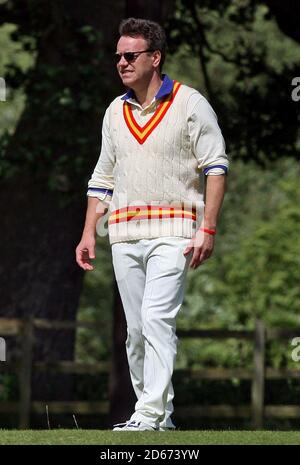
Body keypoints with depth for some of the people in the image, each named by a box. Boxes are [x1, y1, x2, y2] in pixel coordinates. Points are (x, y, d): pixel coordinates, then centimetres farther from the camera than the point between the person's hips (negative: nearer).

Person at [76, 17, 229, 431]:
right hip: (124, 234, 6)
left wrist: (207, 229, -14)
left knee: (156, 318, -18)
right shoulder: (115, 112, 16)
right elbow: (103, 177, 21)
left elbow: (216, 167, -5)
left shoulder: (190, 104, -2)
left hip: (172, 231, -6)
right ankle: (157, 414, 12)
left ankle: (151, 413, -21)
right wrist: (89, 233, 12)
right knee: (136, 329, 5)